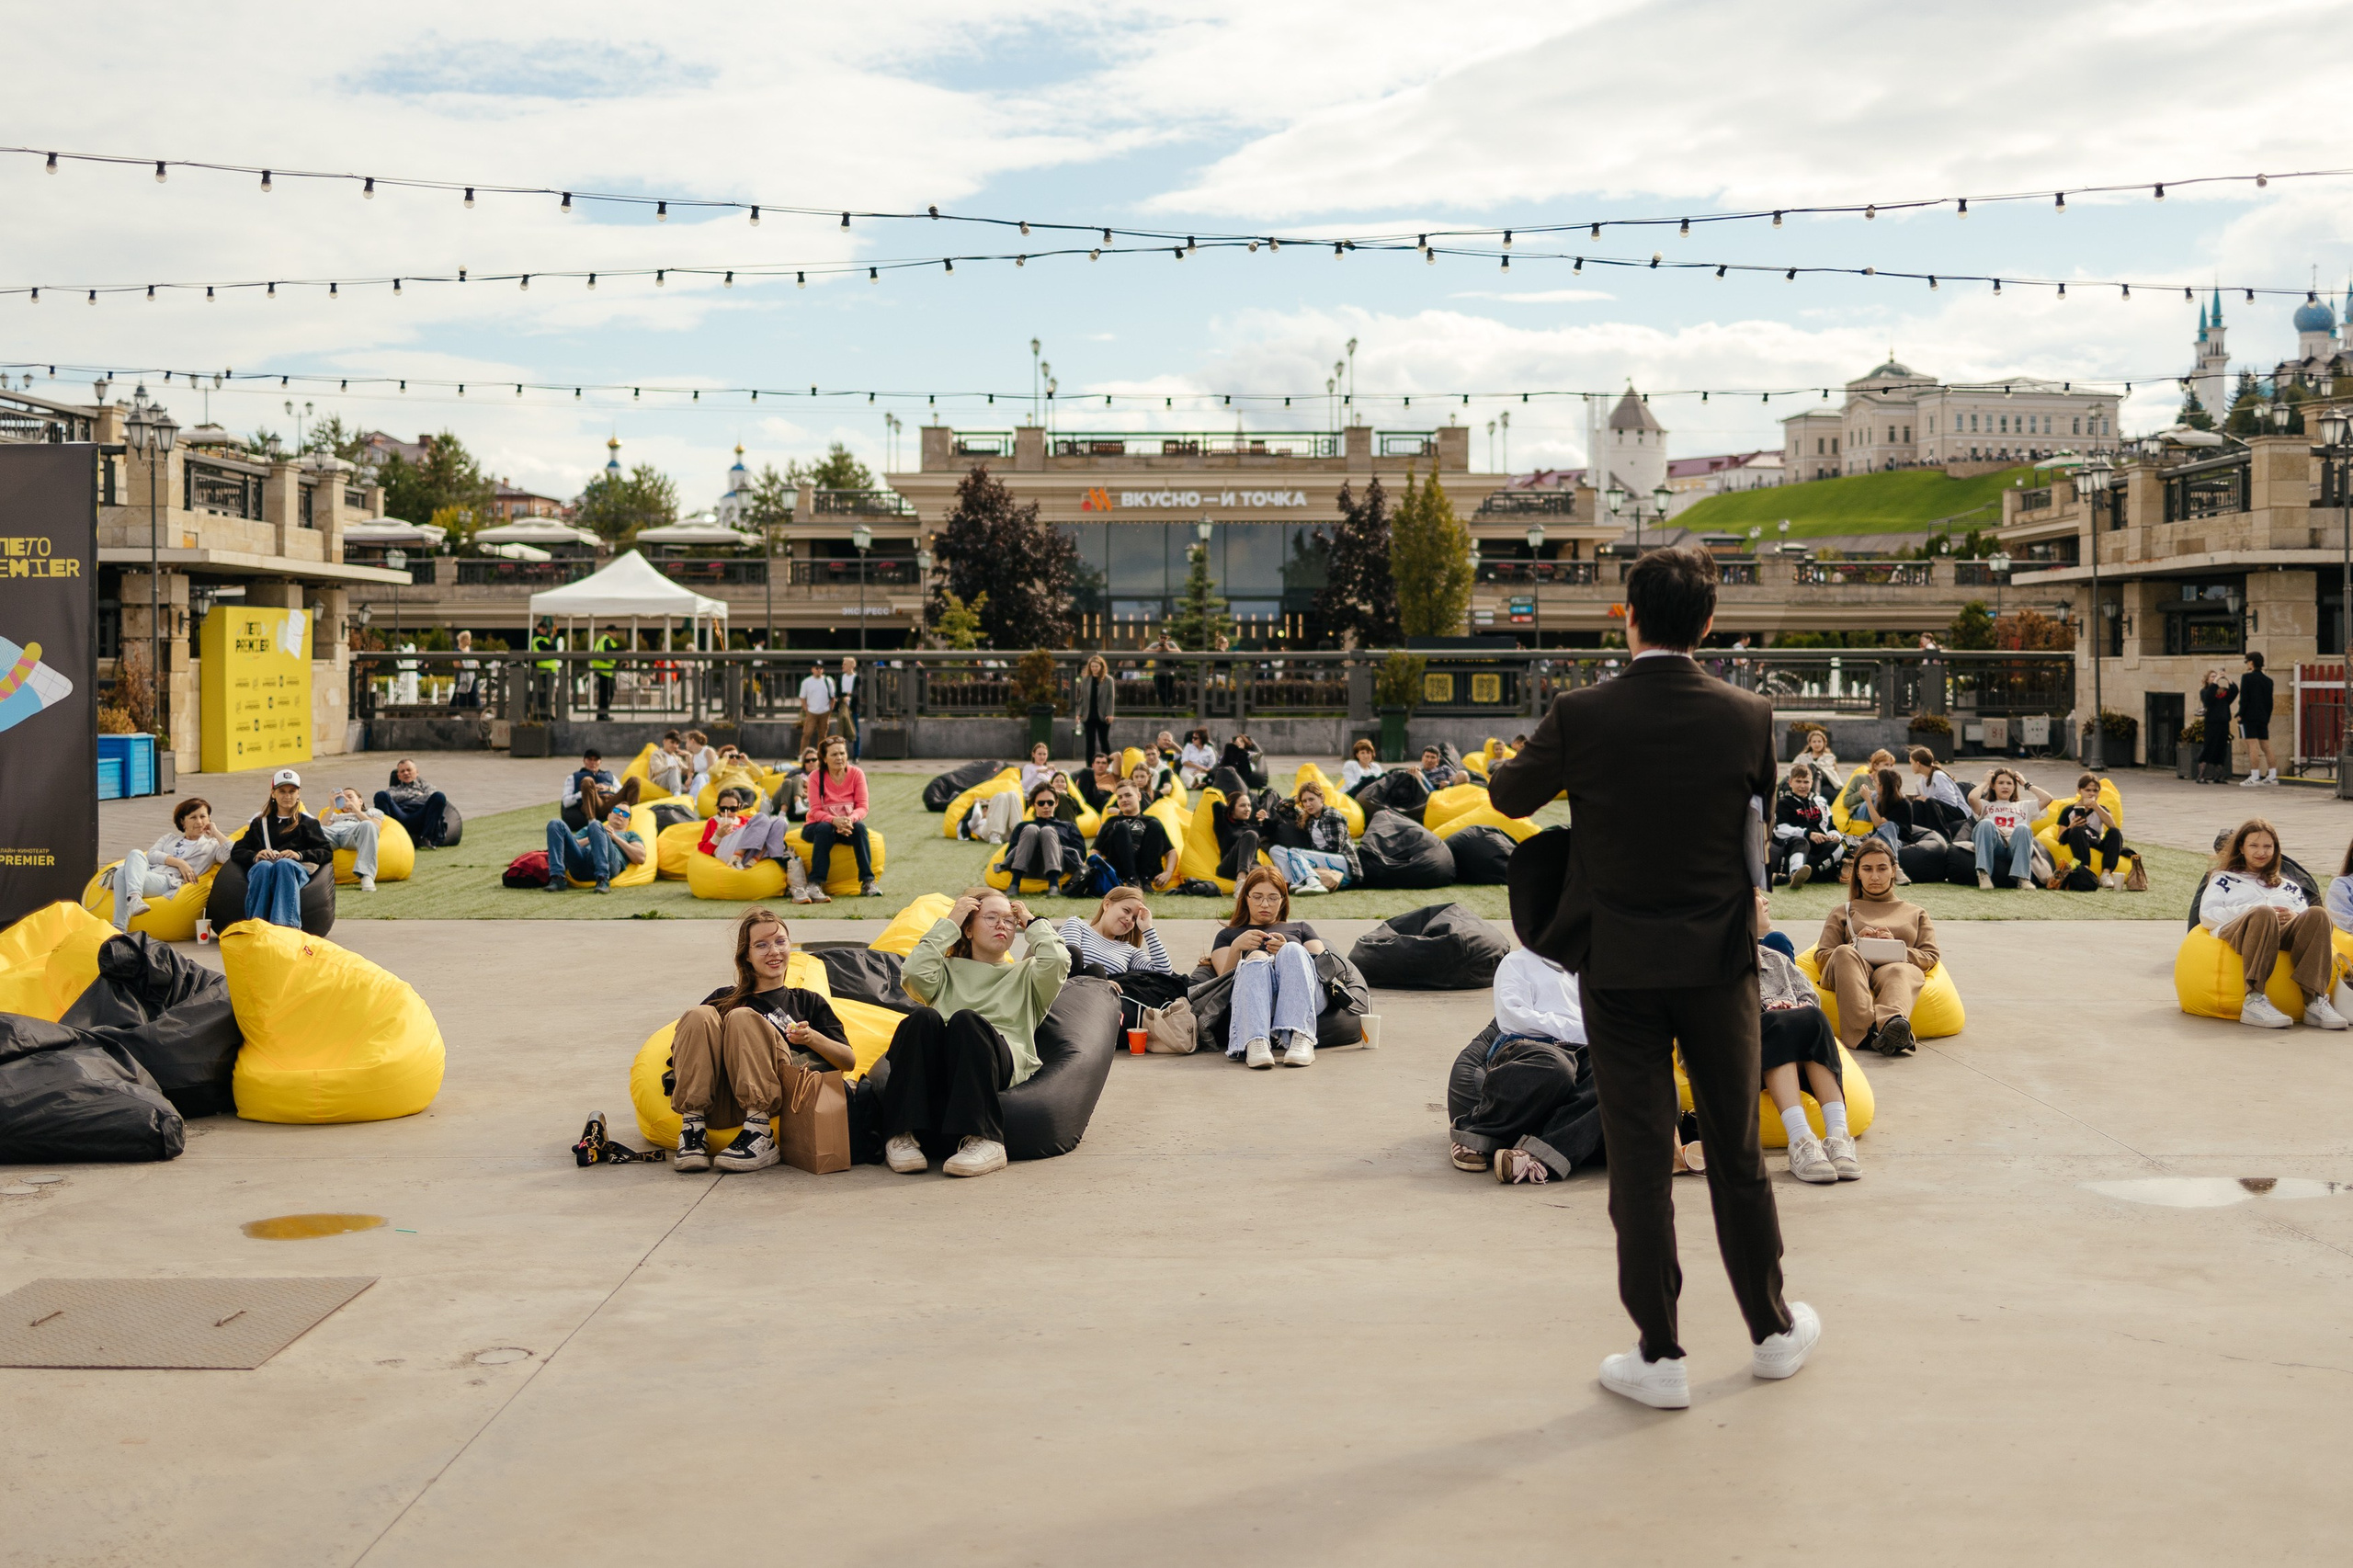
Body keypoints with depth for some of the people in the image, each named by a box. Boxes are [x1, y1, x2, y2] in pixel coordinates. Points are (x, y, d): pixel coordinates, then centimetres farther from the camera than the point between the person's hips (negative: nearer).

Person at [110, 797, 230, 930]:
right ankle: (134, 897, -49)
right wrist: (178, 862, -2)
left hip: (168, 882, -4)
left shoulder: (211, 845, 21)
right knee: (136, 854, -29)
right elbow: (151, 854, 13)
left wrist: (215, 832, 8)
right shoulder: (170, 838, 34)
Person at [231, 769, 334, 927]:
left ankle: (284, 924, -60)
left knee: (284, 865, -40)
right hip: (261, 866, 1)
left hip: (296, 868, -1)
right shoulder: (260, 823, 34)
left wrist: (299, 855, -5)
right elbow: (236, 851, 21)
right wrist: (255, 856, -3)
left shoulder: (307, 822, 30)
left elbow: (327, 852, 14)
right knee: (264, 866, -38)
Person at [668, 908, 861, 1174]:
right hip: (715, 1103, 1)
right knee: (699, 1015, -20)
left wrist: (811, 1037, -1)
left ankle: (759, 1135, -36)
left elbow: (848, 1060, 17)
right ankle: (693, 1125, -31)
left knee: (743, 1018, -24)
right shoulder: (724, 999, 31)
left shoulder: (808, 1002, 28)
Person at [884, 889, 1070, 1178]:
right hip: (939, 1063, 1)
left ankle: (982, 1140, -44)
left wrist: (1032, 923, 22)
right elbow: (914, 973, 8)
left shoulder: (1025, 974, 31)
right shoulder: (949, 970, 32)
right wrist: (948, 924, 17)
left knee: (965, 1020, -34)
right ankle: (904, 1135, -36)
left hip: (1004, 1062, -1)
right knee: (924, 1018, -31)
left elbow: (1057, 961, 7)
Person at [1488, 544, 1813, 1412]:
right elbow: (1782, 798, 10)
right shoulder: (1747, 716, -7)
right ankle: (1772, 1330, 28)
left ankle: (1659, 1356, 9)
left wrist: (1511, 757, 24)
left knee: (1639, 1158, 4)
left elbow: (1509, 795, 3)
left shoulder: (1581, 715, -12)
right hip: (1720, 960, 2)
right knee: (1737, 1150, 15)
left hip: (1619, 965, -2)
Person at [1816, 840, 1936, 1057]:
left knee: (1901, 971, -41)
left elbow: (1930, 956, 18)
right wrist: (1857, 945, 0)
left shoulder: (1916, 914, 35)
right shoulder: (1842, 912, 34)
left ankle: (1894, 1021, -75)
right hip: (1852, 971, 0)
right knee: (1845, 953, -40)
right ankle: (1868, 1029, -62)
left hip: (1897, 967, 0)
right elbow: (1822, 955, 19)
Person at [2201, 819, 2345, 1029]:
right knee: (2263, 914, -40)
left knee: (2318, 914, -31)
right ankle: (2254, 1002, -51)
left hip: (2284, 934, 3)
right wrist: (2251, 911, -4)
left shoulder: (2288, 886, 38)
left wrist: (2295, 918, -2)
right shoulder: (2224, 880, 29)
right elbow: (2207, 915, 9)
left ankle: (2315, 1001, -45)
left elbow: (2309, 918, 23)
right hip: (2235, 932, -3)